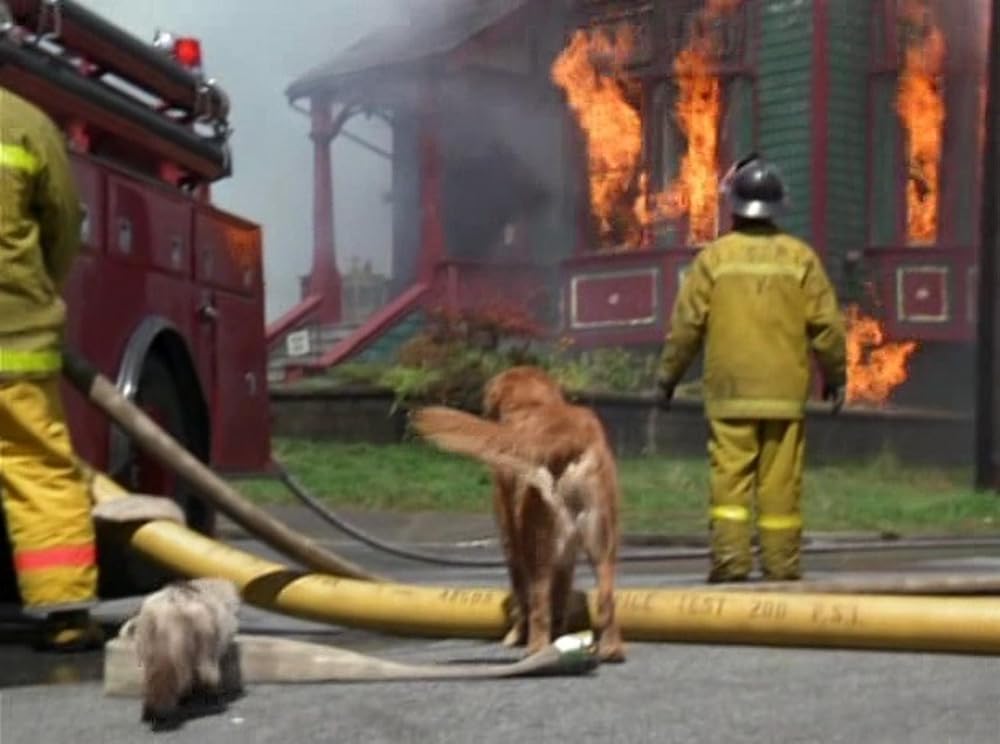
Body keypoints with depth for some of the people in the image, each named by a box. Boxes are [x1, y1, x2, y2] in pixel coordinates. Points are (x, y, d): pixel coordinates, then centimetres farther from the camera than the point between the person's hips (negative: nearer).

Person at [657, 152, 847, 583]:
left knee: (729, 476, 0)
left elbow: (686, 324, 0)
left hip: (729, 390, -1)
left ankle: (731, 560, -8)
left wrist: (668, 377, 11)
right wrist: (835, 376, 15)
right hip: (784, 390, 1)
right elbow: (826, 324, 2)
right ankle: (781, 567, 7)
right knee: (780, 483, 4)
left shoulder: (714, 256, -1)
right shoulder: (800, 257, 1)